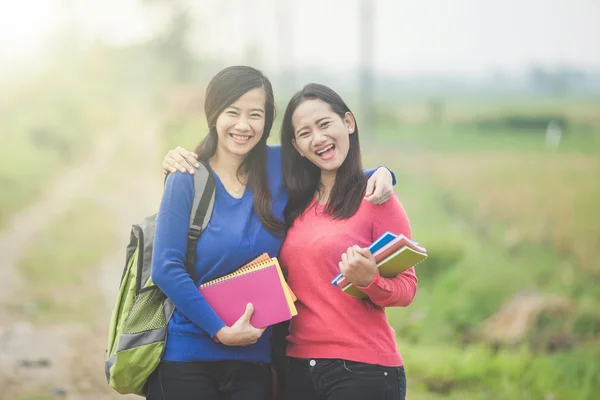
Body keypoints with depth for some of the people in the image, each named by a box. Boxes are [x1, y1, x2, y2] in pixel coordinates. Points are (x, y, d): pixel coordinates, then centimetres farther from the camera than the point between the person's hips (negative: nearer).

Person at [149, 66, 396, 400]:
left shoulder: (279, 166, 3)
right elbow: (166, 269, -10)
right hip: (186, 357, -3)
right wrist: (221, 331, -15)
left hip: (254, 361, 3)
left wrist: (379, 173, 0)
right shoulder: (187, 180, -6)